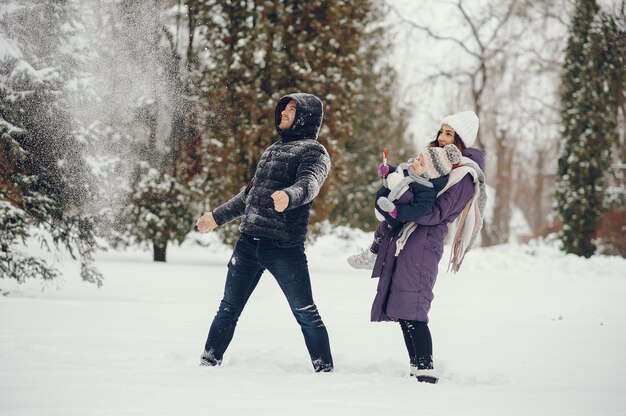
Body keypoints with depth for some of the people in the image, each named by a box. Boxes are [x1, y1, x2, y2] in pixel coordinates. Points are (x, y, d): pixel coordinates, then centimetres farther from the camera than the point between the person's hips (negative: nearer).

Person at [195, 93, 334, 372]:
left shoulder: (313, 151, 0)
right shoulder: (273, 150, 23)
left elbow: (309, 184, -21)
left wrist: (288, 196, -43)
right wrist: (218, 216, 36)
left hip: (285, 248, -7)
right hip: (248, 242, 7)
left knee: (306, 314, -4)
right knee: (228, 309, 10)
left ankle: (325, 370, 4)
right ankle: (208, 363, 17)